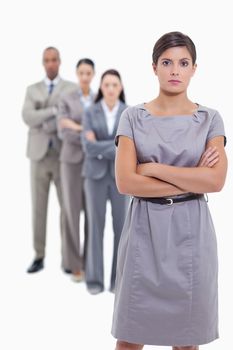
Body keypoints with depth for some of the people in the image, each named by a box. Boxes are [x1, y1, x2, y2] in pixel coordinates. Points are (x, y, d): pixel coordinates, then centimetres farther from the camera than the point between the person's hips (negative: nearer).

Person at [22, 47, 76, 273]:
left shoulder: (73, 89, 4)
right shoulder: (32, 90, 9)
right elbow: (28, 118, -11)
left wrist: (44, 123, -18)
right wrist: (55, 110, -21)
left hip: (63, 157, -1)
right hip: (39, 156, 2)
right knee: (38, 208, 4)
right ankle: (39, 257, 13)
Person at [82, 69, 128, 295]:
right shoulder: (90, 113, 0)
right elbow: (89, 148, -12)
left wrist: (100, 146, -16)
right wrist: (116, 146, -17)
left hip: (120, 175, 1)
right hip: (96, 174, 0)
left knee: (121, 226, 1)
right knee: (96, 225, -1)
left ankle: (119, 278, 13)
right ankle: (94, 279, 9)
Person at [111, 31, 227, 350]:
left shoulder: (210, 119, 3)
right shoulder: (133, 117, 1)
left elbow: (216, 181, -11)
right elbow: (125, 182, -10)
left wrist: (153, 169, -11)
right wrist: (192, 181, -11)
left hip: (191, 231, 1)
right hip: (145, 230, 0)